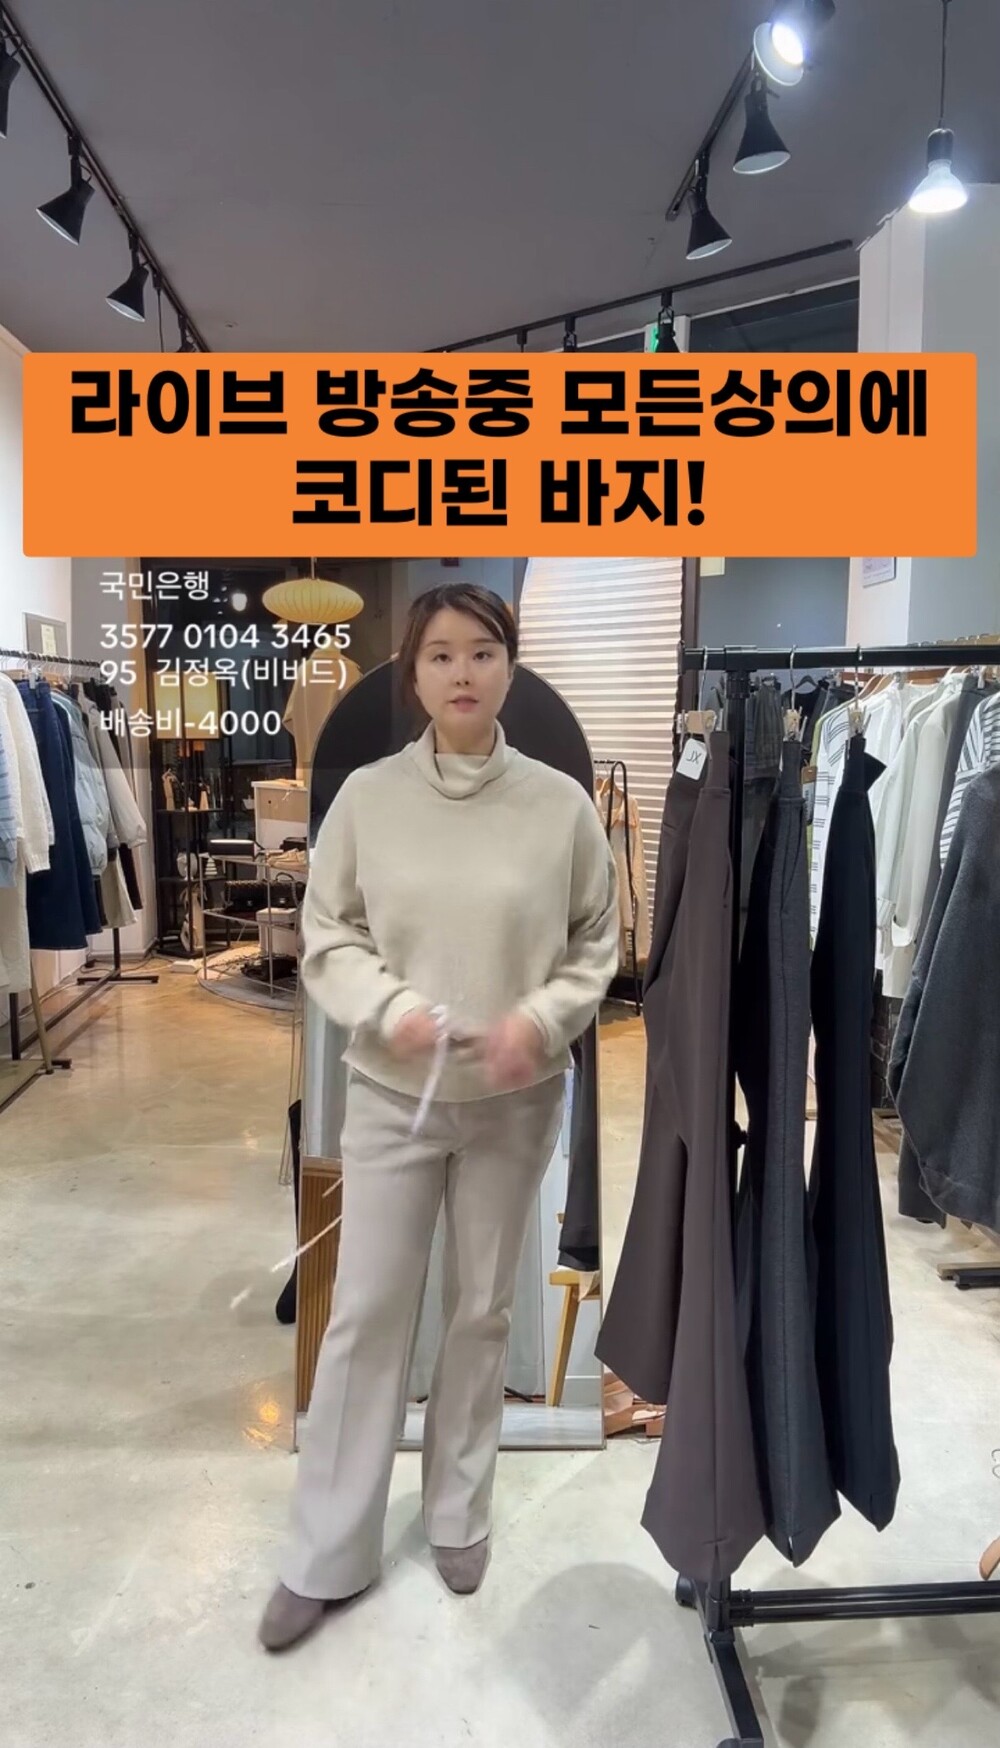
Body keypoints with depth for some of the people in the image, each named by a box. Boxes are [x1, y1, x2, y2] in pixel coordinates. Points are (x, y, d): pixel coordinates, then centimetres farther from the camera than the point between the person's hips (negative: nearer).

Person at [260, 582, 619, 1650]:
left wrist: (538, 1020, -16)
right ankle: (325, 1557, 28)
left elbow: (596, 946, 0)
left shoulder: (561, 804, -7)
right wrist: (390, 1008, -18)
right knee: (365, 1316, 8)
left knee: (482, 1312, 16)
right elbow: (326, 936, -1)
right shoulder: (367, 797, -7)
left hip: (515, 1102, 1)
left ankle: (459, 1516, 39)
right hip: (391, 1096, 0)